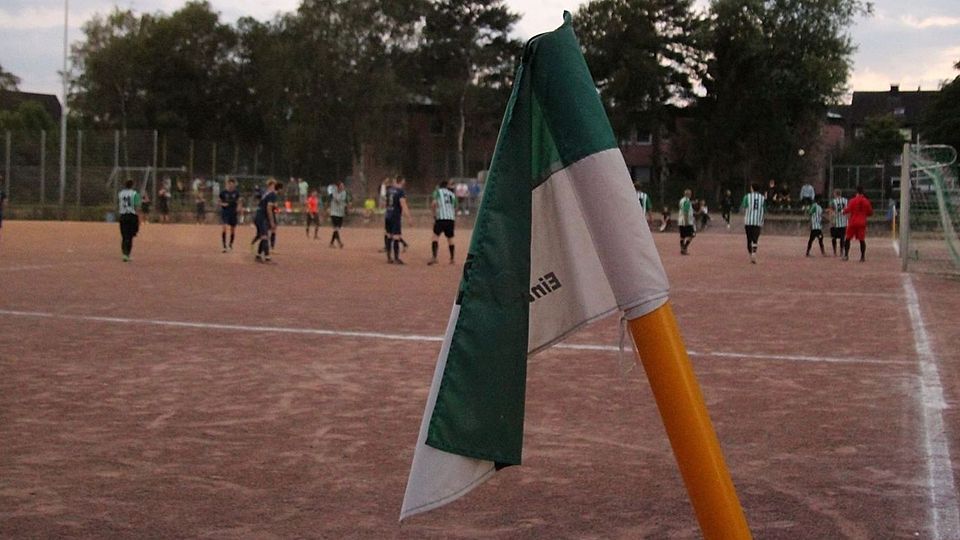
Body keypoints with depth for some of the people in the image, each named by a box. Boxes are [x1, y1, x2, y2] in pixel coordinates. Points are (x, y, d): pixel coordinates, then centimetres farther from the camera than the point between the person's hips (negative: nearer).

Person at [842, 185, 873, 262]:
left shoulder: (853, 200, -6)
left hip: (853, 223, -2)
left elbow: (847, 210, -7)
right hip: (862, 223, 2)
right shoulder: (866, 201, 2)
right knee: (862, 240, 4)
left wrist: (844, 210, 14)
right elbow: (870, 212, 7)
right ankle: (863, 256, 1)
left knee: (848, 239, 10)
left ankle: (846, 255, 6)